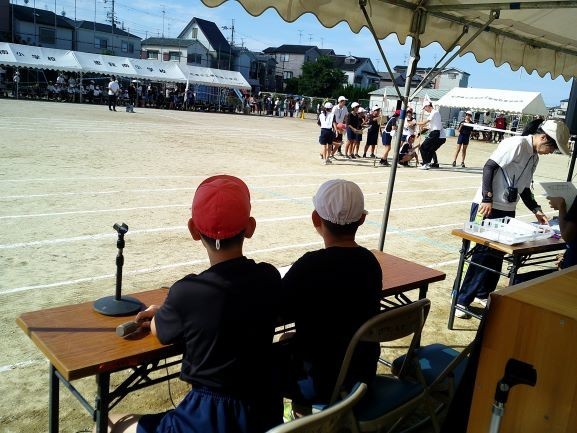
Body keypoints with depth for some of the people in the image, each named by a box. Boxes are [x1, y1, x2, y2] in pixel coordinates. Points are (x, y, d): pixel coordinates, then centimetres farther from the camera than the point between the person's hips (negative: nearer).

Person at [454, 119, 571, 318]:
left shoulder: (534, 157, 15)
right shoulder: (517, 144, -13)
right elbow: (489, 167, -18)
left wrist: (536, 210, 10)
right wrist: (487, 199, -22)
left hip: (507, 211, 9)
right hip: (488, 207, -9)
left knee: (497, 255, 13)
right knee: (483, 254, -7)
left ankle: (483, 294, 28)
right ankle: (461, 301, 1)